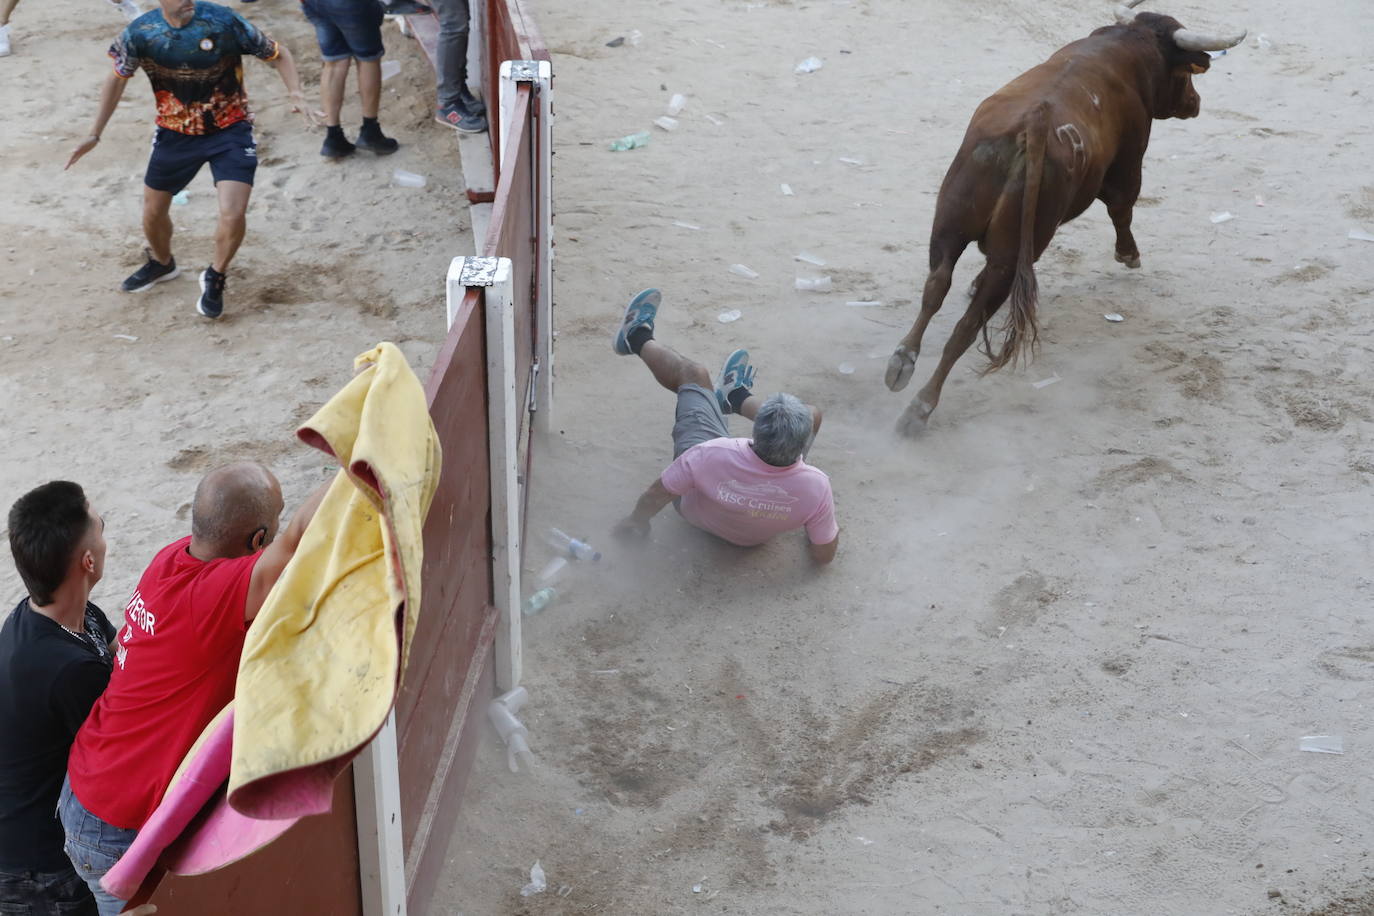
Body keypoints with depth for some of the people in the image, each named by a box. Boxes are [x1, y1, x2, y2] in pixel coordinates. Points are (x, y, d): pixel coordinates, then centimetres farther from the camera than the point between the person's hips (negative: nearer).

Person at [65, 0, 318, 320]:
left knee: (233, 215, -18)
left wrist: (296, 94, -27)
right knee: (153, 213, 16)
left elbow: (278, 54, -10)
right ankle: (162, 263, 50)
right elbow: (117, 78, 3)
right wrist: (95, 134, 6)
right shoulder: (140, 33, -15)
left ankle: (215, 278, 12)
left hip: (230, 131, -3)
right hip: (175, 134, 3)